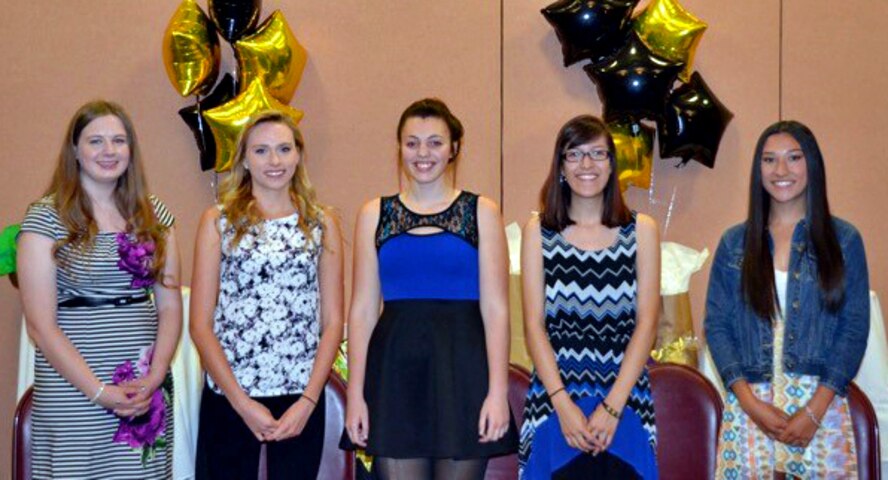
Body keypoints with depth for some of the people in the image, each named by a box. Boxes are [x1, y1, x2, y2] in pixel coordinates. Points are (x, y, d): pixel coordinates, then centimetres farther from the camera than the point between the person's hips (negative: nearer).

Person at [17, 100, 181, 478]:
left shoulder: (154, 214, 9)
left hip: (147, 390, 4)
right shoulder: (46, 218, -4)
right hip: (73, 392, -3)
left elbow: (170, 306, 7)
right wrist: (100, 392, -13)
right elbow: (41, 325, -8)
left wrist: (155, 377, -7)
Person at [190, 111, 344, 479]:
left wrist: (308, 401, -6)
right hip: (228, 399, -1)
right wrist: (242, 403, -8)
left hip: (302, 399, 1)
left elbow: (332, 323, 5)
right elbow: (201, 324, -1)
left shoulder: (322, 224, 7)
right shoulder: (218, 221, 3)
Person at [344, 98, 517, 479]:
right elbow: (363, 310, 8)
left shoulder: (481, 212, 6)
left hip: (462, 369, -1)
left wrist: (498, 392, -9)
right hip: (396, 368, 1)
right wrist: (355, 393, 1)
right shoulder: (375, 214, 10)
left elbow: (495, 309, 0)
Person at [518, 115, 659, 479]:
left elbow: (646, 323, 0)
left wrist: (612, 406, -10)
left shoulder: (641, 230, 6)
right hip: (555, 394, 0)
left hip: (625, 395, 0)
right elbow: (534, 325, 0)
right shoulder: (538, 231, 6)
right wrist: (563, 404, -11)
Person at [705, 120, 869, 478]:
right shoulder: (734, 243, 8)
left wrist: (813, 411, -9)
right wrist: (750, 403, -9)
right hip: (749, 407, 1)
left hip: (822, 405, -1)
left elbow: (855, 328, 0)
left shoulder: (843, 240, 4)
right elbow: (716, 324, 4)